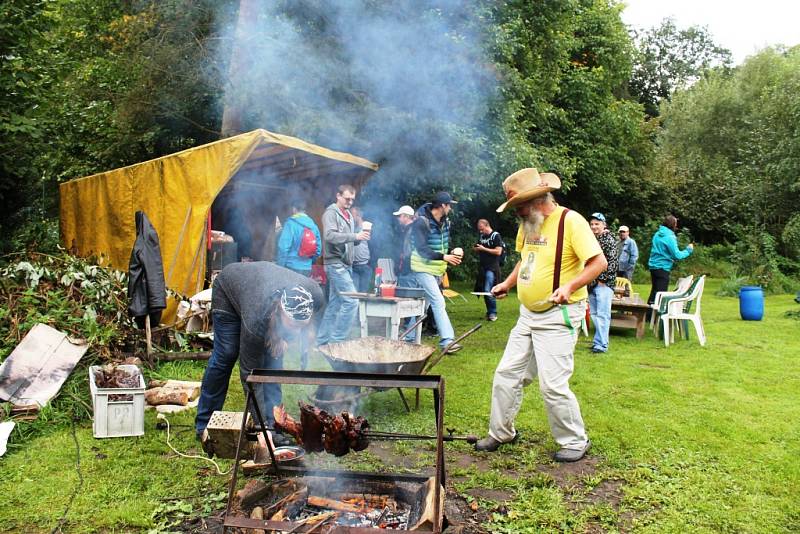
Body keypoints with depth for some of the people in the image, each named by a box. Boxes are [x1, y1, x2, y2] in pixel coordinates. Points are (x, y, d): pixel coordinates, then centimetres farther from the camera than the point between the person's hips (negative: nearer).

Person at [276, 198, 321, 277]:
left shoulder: (291, 223, -8)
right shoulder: (313, 225, 9)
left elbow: (283, 247, -14)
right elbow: (318, 249, 11)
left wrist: (280, 267, -7)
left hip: (292, 267, -5)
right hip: (307, 269, 6)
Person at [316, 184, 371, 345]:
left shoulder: (349, 215, 20)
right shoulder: (331, 213, -7)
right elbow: (329, 235, -23)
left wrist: (359, 236, 5)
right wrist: (355, 236, -27)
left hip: (346, 264, 9)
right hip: (336, 264, -9)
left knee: (335, 304, 11)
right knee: (351, 301, -15)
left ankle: (322, 340, 19)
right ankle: (336, 340, -9)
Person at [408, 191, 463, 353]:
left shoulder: (445, 222, 7)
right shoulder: (422, 222, -17)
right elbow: (422, 249, -22)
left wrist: (452, 254, 1)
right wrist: (444, 257, -26)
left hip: (436, 270, 8)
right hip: (423, 269, -8)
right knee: (438, 301, -16)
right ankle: (447, 340, -16)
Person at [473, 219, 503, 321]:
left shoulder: (496, 236, -7)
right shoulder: (481, 236, 14)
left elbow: (498, 251, -15)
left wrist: (483, 248, -15)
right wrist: (476, 249, 1)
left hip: (492, 268, -7)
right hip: (482, 267, 7)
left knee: (488, 291, -14)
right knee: (484, 291, 8)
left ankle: (493, 313, -1)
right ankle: (489, 312, 19)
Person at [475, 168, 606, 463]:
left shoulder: (570, 221, -15)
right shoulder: (527, 225, 9)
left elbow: (599, 262, -19)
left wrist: (569, 286, -30)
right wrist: (508, 283, 14)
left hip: (557, 316, -8)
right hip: (527, 315, 8)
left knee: (553, 385, -7)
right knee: (506, 375, 10)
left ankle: (575, 441, 16)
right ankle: (501, 432, 27)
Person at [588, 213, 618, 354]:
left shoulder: (609, 239, -6)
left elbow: (612, 262, -11)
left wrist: (603, 279, -14)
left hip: (604, 283, -7)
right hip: (592, 283, 7)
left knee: (602, 314, -7)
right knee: (594, 313, 10)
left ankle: (602, 344, -5)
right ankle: (598, 341, 19)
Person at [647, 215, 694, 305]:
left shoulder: (657, 234, 7)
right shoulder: (669, 237, -17)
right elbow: (677, 255, -17)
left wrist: (671, 258, 21)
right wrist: (688, 250, -3)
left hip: (653, 266, 8)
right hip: (663, 268, -8)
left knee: (654, 291, 18)